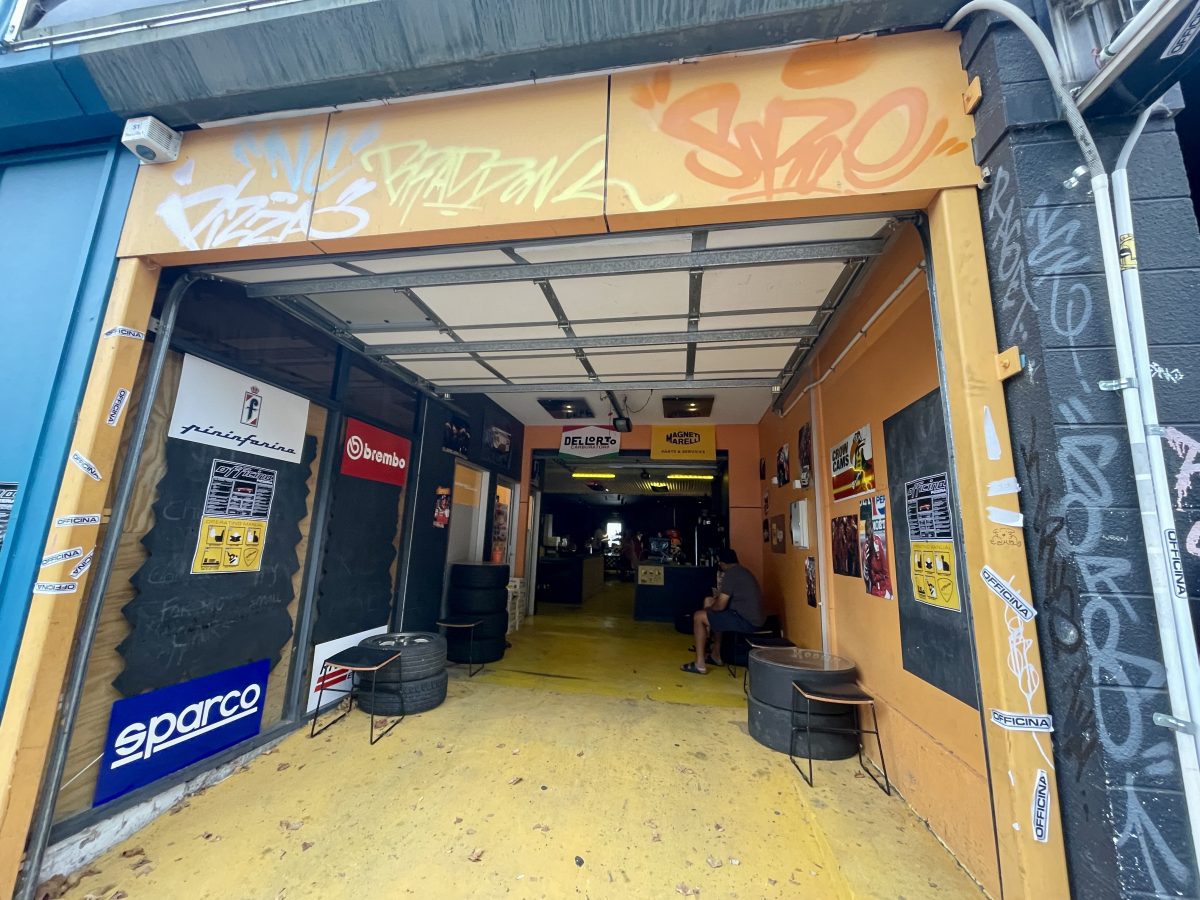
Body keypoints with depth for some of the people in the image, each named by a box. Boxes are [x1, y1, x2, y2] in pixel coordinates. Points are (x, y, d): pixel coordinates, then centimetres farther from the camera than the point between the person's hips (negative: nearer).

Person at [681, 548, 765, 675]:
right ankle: (716, 656, 32)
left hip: (746, 621, -10)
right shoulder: (742, 571, 15)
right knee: (715, 615, 28)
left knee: (699, 617, -4)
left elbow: (720, 606, -15)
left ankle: (700, 665, 0)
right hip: (754, 618, 10)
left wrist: (709, 607, 5)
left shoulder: (730, 574, -15)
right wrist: (720, 596, 18)